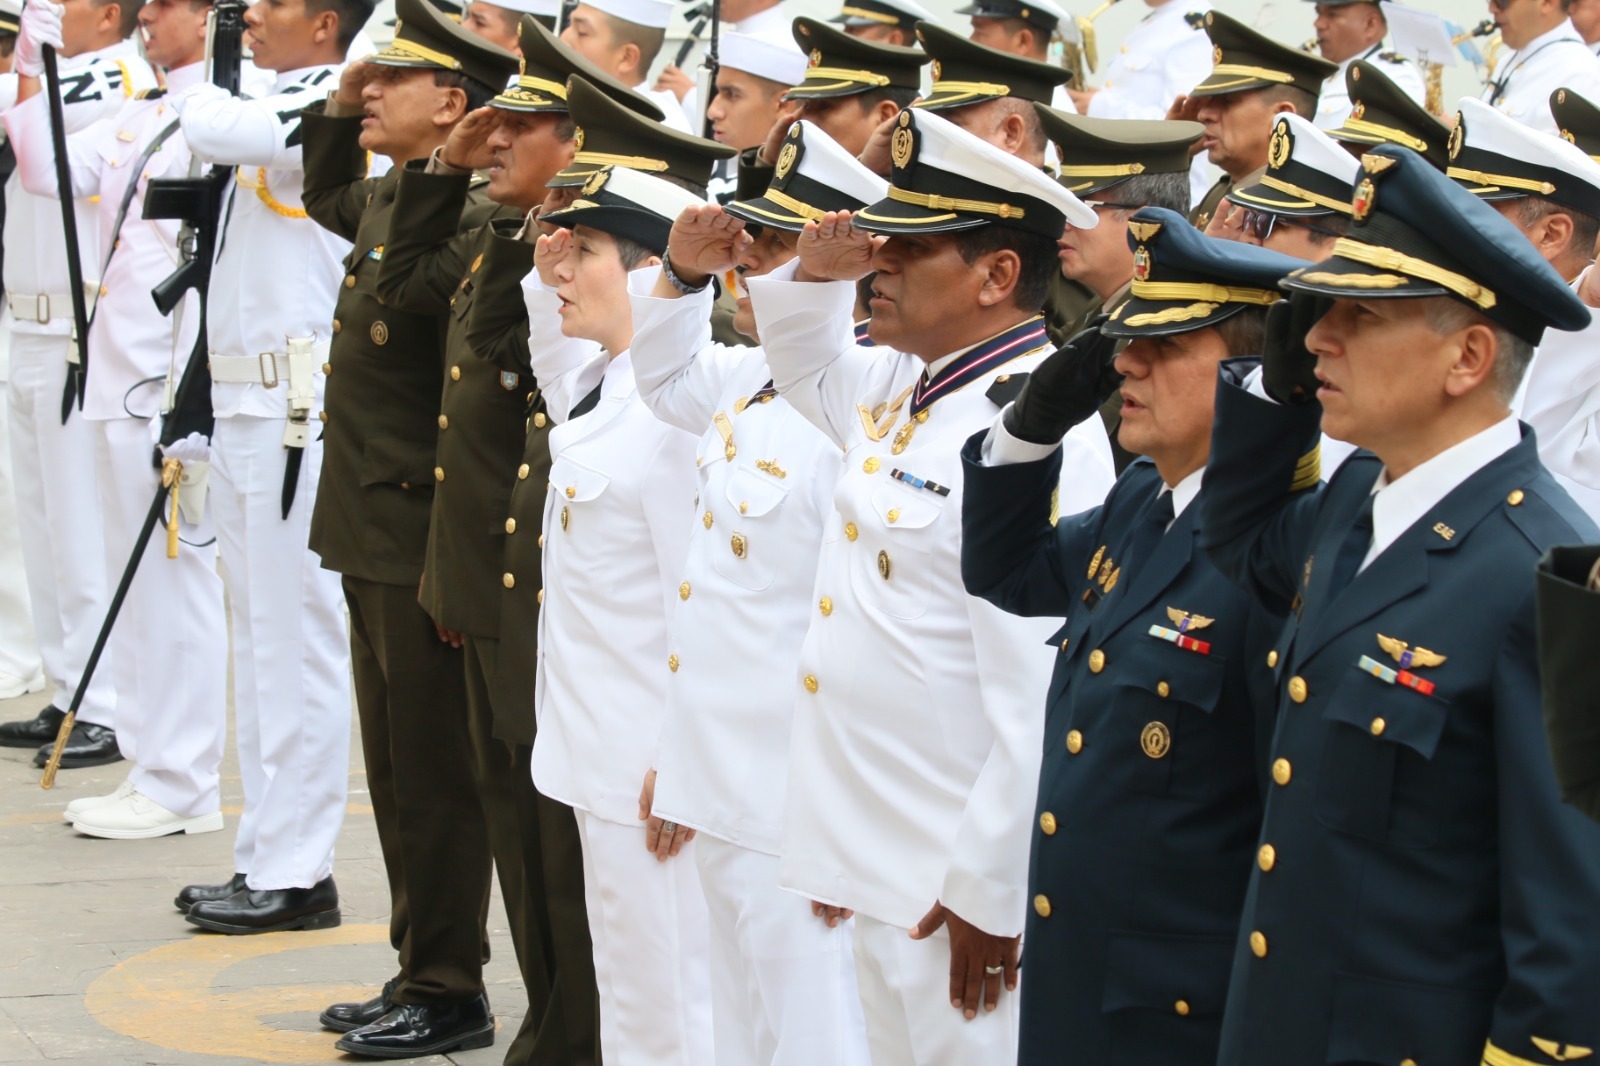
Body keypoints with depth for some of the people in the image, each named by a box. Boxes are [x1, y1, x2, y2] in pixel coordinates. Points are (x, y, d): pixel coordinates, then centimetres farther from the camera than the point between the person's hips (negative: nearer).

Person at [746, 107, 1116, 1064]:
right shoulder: (902, 389, 7)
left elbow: (1043, 705, -23)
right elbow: (808, 367, 30)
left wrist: (988, 893, -20)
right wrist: (817, 271, 9)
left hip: (960, 882, -9)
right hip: (884, 867, 9)